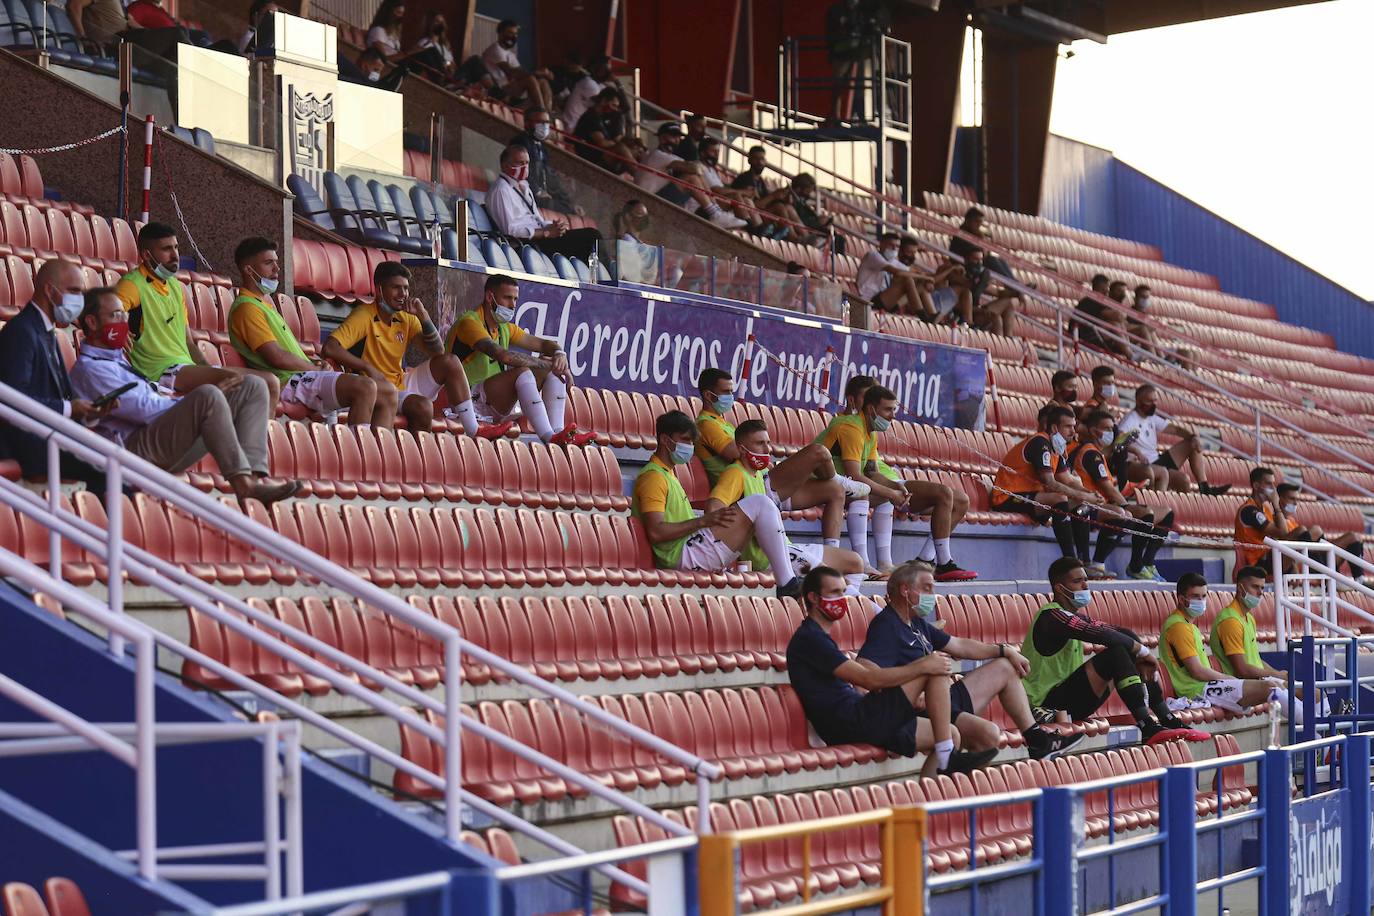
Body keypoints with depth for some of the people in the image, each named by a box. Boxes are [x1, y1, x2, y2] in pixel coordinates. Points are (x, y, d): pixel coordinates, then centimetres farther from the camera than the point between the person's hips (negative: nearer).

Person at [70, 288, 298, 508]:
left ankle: (254, 474, -23)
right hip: (137, 447, -10)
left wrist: (163, 394, 6)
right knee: (208, 395, -34)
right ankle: (243, 482, -35)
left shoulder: (116, 359, 29)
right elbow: (145, 409, -12)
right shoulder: (89, 369, -4)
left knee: (253, 386, -1)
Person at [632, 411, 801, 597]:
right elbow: (655, 532, -20)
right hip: (684, 554, -11)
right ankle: (787, 583, -15)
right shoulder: (653, 477, -9)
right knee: (759, 504, -15)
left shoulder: (666, 474, 25)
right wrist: (702, 521, -20)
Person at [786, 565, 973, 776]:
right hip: (853, 723, -10)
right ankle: (946, 759, -11)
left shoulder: (817, 638, 25)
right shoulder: (809, 639, -10)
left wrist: (910, 699, 17)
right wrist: (923, 666, -12)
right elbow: (868, 679, -16)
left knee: (951, 734, 9)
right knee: (935, 672, -9)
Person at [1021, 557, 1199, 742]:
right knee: (1116, 653, -23)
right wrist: (1142, 650, -16)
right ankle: (1148, 728, -30)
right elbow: (1100, 635, -27)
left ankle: (1169, 721, 1)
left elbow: (1115, 631, 10)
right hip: (1048, 704, -10)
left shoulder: (1076, 615, 17)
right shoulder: (1051, 616, -15)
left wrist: (1140, 655, -9)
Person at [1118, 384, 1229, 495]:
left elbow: (1175, 429, 14)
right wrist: (1137, 452, -44)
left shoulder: (1153, 419, 13)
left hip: (1156, 463, 9)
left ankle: (1204, 488, 4)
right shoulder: (1130, 420, -12)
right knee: (1162, 472, -39)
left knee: (1192, 445, 8)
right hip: (1137, 467, -9)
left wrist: (1194, 436, -6)